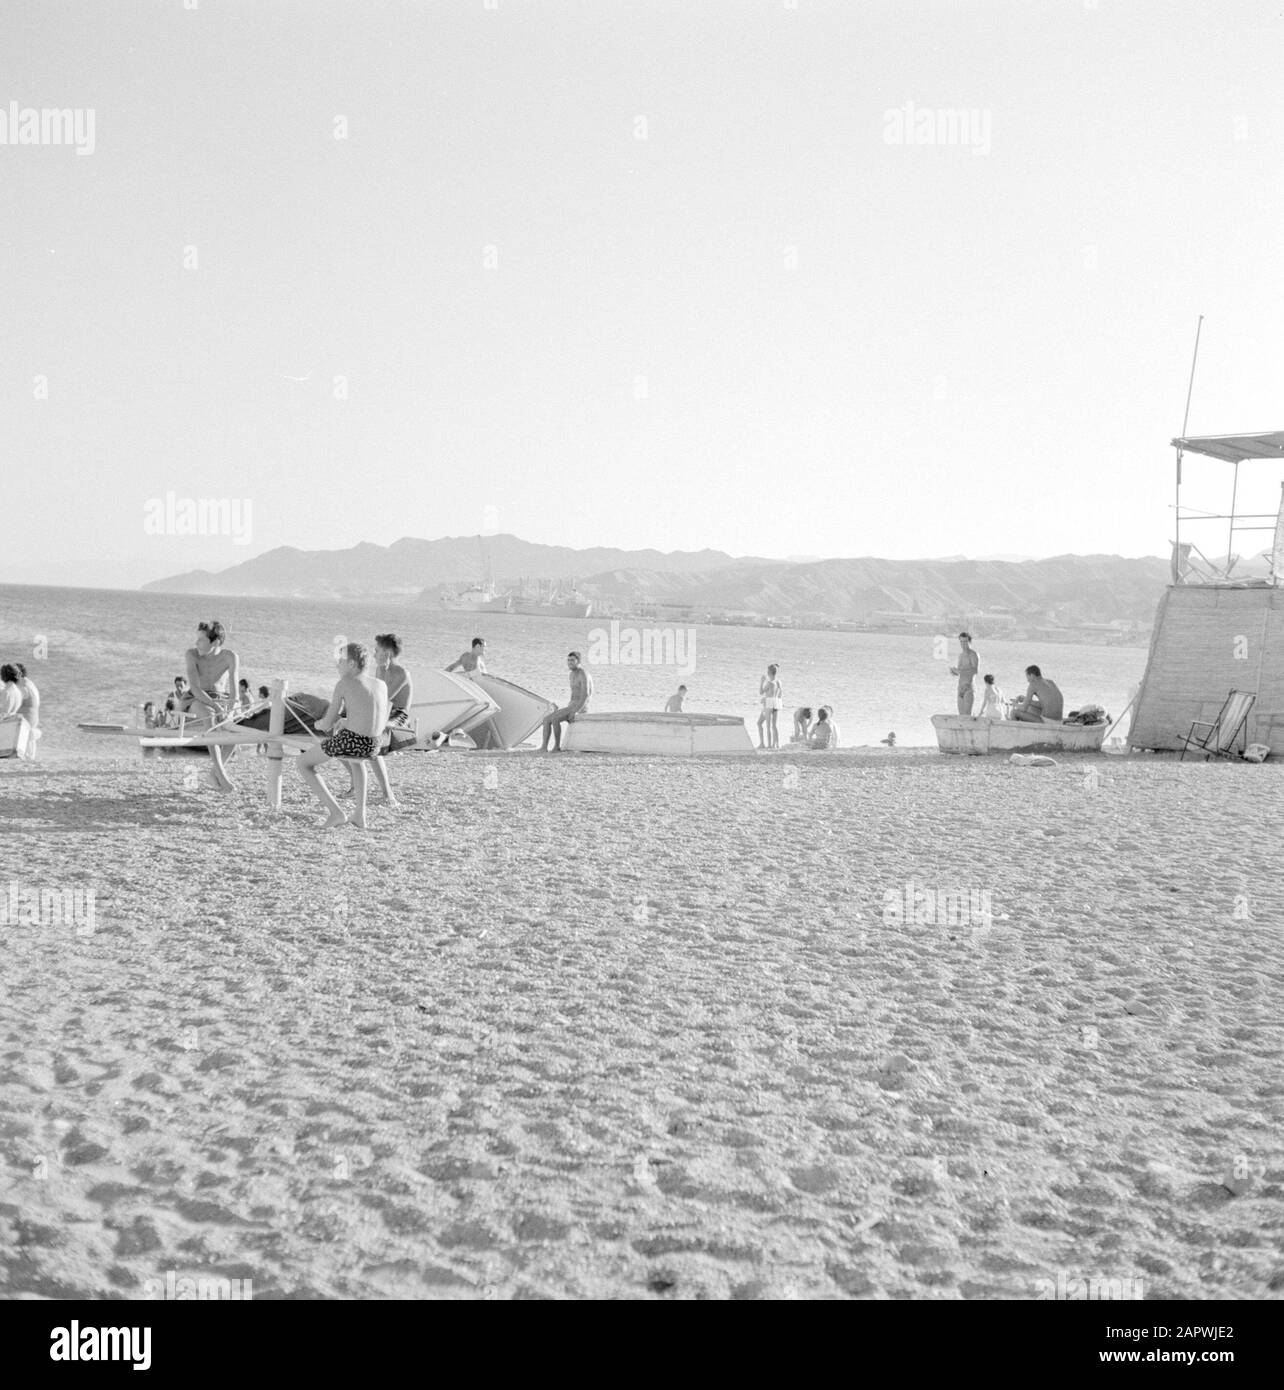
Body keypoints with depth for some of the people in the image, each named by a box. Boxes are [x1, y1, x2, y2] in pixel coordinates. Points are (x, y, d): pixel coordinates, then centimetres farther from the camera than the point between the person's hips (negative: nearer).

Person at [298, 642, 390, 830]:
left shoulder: (344, 683, 0)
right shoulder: (381, 685, 14)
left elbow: (327, 723, 2)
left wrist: (318, 724, 26)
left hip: (348, 741, -6)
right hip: (373, 748, 6)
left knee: (304, 763, 19)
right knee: (356, 759, 43)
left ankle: (336, 813, 6)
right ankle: (360, 815, 33)